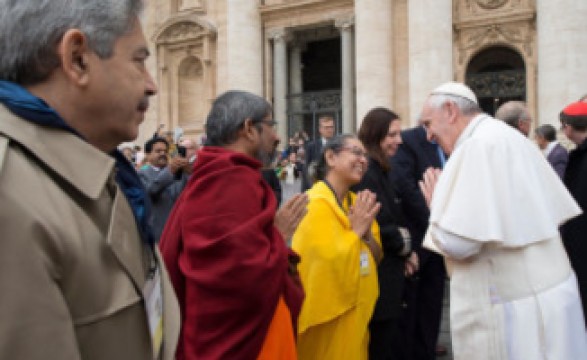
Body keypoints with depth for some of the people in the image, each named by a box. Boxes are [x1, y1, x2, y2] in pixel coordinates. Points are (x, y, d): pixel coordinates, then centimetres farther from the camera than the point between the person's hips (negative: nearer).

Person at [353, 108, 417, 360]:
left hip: (386, 275, 10)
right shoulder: (366, 172, -18)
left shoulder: (380, 171, 14)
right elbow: (379, 227, -23)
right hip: (378, 278, -10)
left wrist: (404, 252, 0)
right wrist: (405, 246, -5)